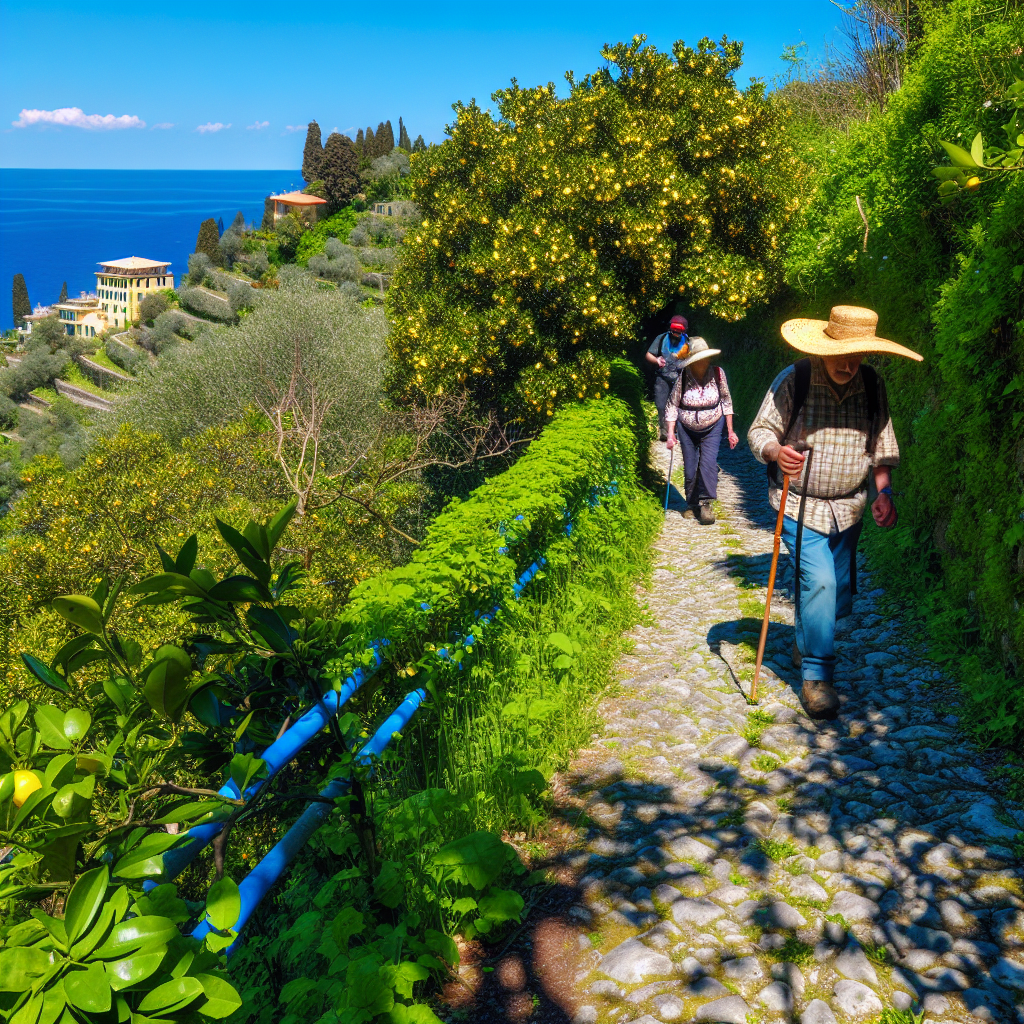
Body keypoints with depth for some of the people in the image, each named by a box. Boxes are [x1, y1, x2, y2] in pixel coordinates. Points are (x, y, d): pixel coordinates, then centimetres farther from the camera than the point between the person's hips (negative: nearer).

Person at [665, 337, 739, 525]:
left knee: (708, 463, -16)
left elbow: (726, 402, -2)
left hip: (712, 427, 0)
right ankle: (692, 504, 21)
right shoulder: (683, 377, -17)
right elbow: (672, 406, -8)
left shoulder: (718, 374, -14)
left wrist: (730, 431, 0)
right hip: (687, 428, 0)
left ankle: (705, 504, -10)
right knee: (690, 468, 5)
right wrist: (671, 434, -13)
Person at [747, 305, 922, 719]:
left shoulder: (872, 385, -1)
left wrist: (884, 491, -6)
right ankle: (816, 675, -2)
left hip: (848, 508, 5)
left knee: (838, 596, 12)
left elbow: (880, 445, 7)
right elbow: (759, 430, -8)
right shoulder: (793, 380, -13)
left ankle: (804, 643, 43)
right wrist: (775, 451, -30)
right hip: (799, 506, -4)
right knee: (819, 581, -18)